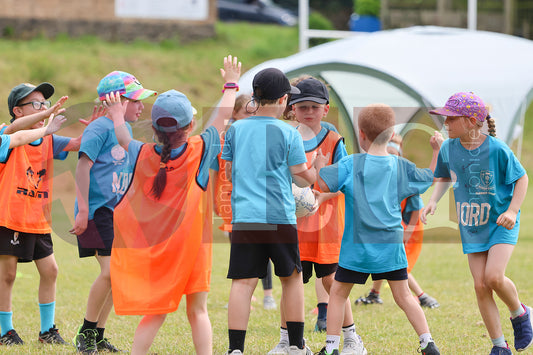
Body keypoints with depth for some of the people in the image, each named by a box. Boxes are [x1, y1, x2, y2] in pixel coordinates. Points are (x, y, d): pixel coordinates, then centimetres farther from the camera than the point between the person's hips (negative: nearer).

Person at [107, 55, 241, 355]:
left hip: (151, 248, 2)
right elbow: (222, 119, 5)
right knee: (198, 310, 4)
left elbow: (123, 139, 16)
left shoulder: (143, 155, -5)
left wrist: (118, 115, 35)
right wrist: (231, 84, 20)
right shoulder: (200, 152, -9)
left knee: (156, 311, 7)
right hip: (190, 246, -2)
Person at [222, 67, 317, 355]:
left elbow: (229, 172, 14)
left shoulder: (235, 130, 7)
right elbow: (302, 177, 0)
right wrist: (315, 172, 21)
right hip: (280, 218, -2)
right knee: (291, 277, 14)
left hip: (243, 218, 2)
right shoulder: (288, 133, -3)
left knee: (242, 283, -3)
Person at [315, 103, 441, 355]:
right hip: (391, 244, 3)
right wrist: (437, 151, 25)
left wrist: (320, 165, 3)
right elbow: (432, 179, 15)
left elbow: (324, 185, -16)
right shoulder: (400, 166, 3)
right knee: (403, 295, 9)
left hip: (358, 245, -3)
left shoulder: (351, 164, -8)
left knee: (338, 293, 9)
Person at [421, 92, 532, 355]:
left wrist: (512, 210, -17)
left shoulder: (497, 149, -19)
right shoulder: (449, 148, -5)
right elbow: (444, 178, 15)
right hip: (471, 226, 5)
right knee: (480, 286, -2)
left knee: (494, 276, -22)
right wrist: (433, 201, -2)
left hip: (501, 223, -5)